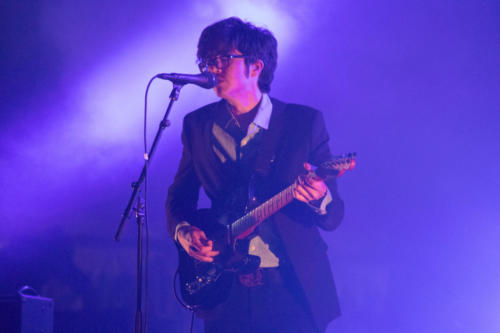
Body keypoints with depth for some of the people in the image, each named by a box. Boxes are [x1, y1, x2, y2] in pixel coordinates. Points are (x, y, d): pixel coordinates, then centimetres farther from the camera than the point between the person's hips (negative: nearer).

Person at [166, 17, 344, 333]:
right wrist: (183, 232, -7)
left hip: (293, 290, -2)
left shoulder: (305, 122, -4)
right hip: (225, 292, 3)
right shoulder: (198, 125, 6)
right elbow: (179, 197, 14)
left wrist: (319, 199, -27)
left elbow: (334, 216, -4)